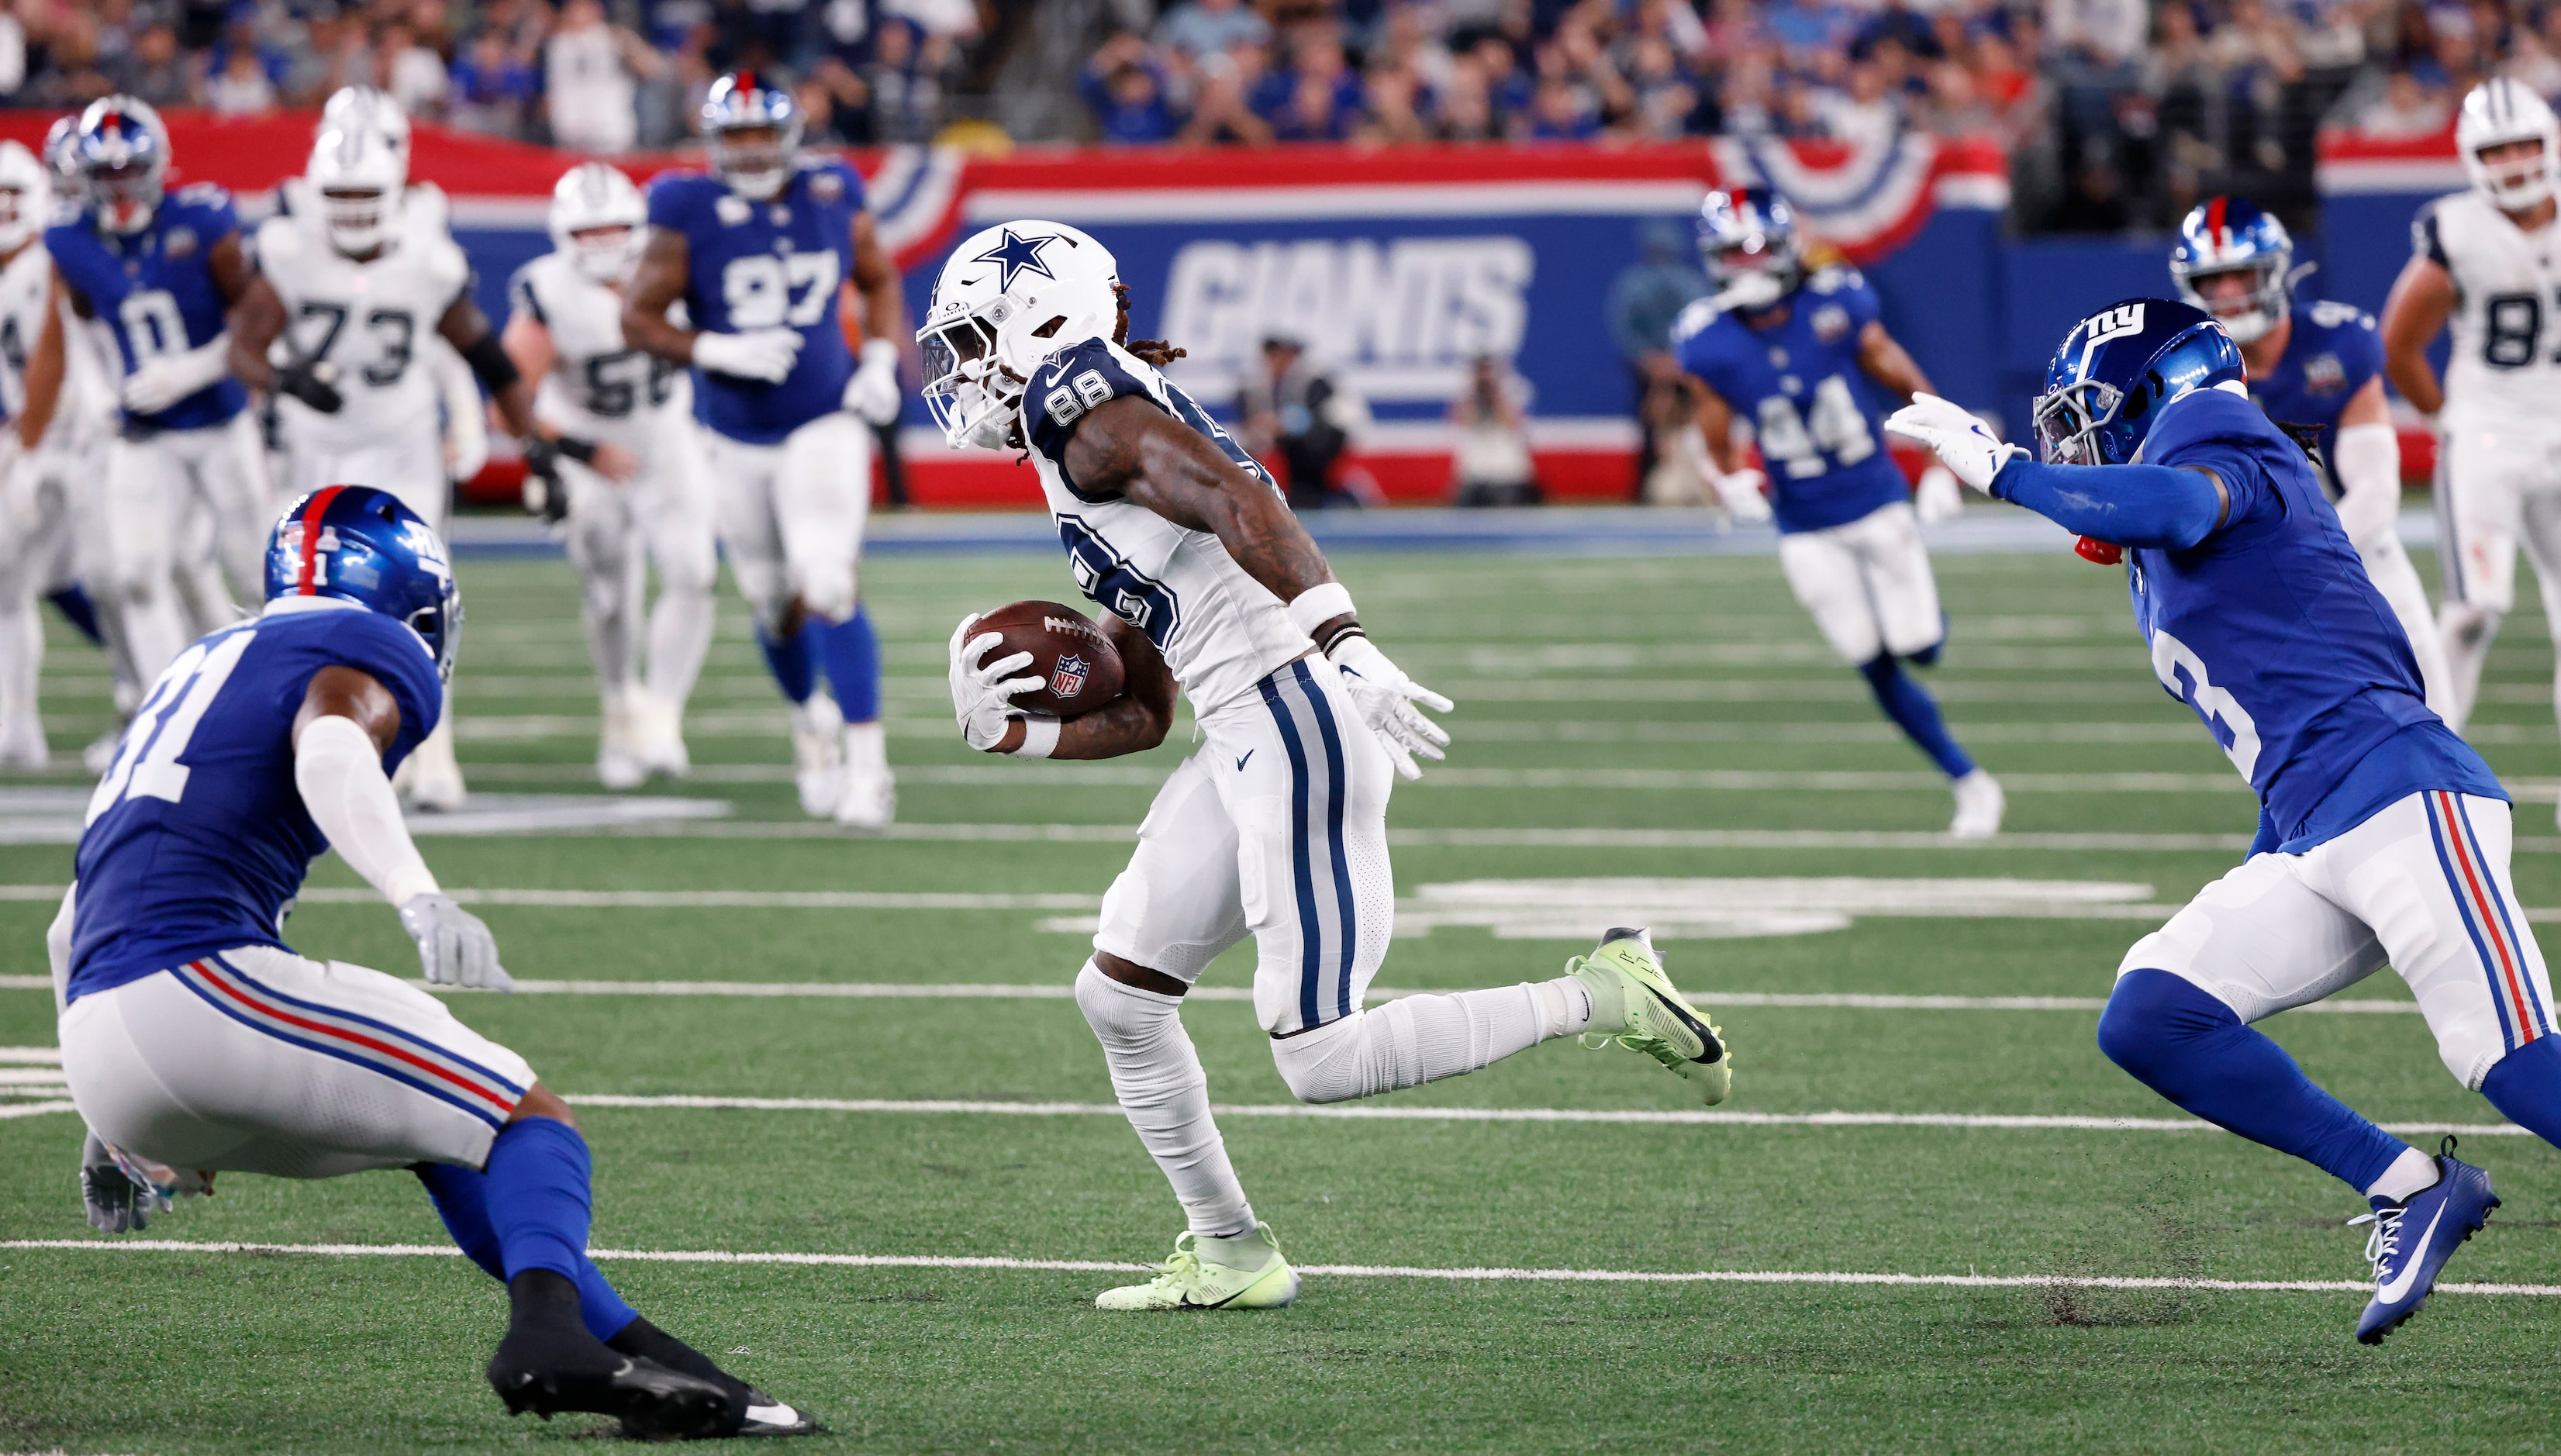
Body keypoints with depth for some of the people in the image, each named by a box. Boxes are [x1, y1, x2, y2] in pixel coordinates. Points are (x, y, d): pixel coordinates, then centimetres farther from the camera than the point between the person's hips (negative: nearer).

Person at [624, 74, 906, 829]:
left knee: (829, 588, -19)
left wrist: (880, 361, -3)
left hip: (825, 426, -1)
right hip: (738, 443, 1)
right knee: (776, 606, 12)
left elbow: (877, 281, 13)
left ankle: (867, 760, -17)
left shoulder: (833, 199, -3)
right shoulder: (690, 215, -11)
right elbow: (639, 316, -8)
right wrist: (718, 351, -22)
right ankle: (810, 720, 42)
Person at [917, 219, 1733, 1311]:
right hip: (1248, 742, 10)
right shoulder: (1086, 449, 24)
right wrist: (1012, 733, 12)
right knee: (1118, 994, 13)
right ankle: (1230, 1255, 20)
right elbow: (1138, 717, 26)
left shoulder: (1094, 419, -6)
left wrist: (1340, 642, -36)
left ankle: (1600, 998, -6)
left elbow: (1243, 503, -25)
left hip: (1295, 720, -10)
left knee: (1323, 1062, -10)